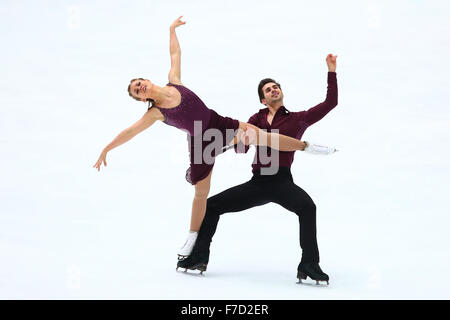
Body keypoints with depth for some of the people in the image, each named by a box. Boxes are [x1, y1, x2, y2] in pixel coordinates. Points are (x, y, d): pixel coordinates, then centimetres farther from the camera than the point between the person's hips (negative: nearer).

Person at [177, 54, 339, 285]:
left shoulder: (298, 119, 8)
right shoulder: (257, 119, 16)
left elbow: (330, 102, 1)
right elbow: (241, 148, 7)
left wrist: (331, 71, -3)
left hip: (283, 181, -4)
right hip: (257, 183, 4)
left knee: (307, 206, -36)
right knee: (211, 205, 0)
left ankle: (309, 265, -29)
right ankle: (199, 257, 14)